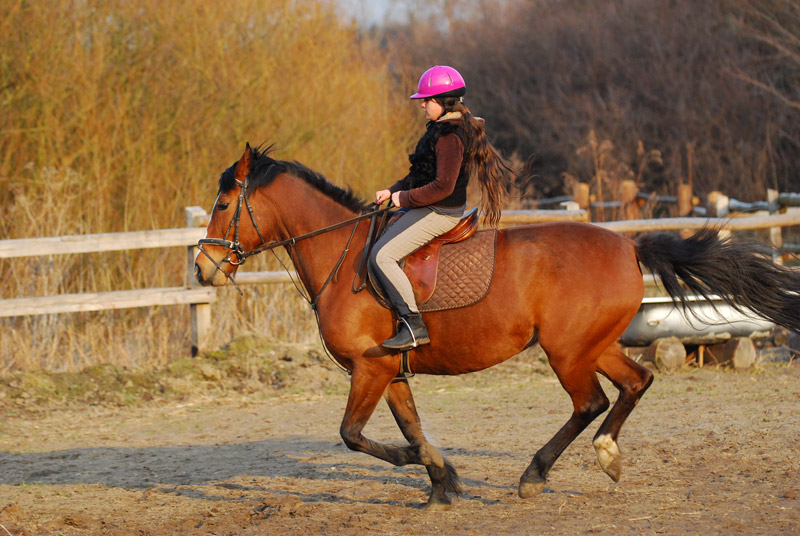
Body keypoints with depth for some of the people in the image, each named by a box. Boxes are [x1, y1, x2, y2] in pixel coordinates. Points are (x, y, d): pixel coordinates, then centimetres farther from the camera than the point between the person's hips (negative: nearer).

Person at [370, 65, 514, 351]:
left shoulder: (450, 136, -21)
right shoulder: (443, 128, 13)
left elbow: (443, 186, -26)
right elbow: (421, 174, 20)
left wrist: (405, 198, -16)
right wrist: (393, 191, 8)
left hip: (439, 213, -11)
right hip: (428, 209, 11)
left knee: (381, 256, -20)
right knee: (377, 240, 21)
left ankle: (414, 325, -21)